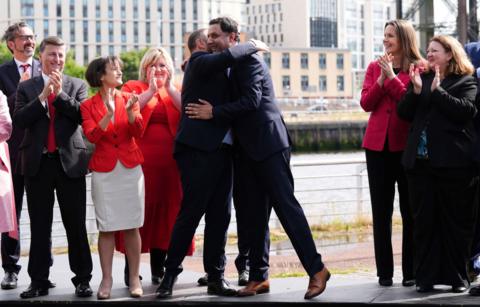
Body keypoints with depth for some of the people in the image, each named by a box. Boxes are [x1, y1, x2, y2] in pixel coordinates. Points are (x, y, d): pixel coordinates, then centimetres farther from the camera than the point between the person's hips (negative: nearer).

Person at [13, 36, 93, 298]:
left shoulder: (77, 85, 7)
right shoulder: (27, 87, 8)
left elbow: (83, 116, -7)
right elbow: (19, 119, -5)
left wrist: (60, 93, -15)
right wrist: (43, 96, -14)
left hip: (70, 161, -1)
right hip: (37, 163, 1)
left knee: (76, 224, 2)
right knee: (39, 226, 6)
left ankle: (82, 279, 7)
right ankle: (39, 281, 10)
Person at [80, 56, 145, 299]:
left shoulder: (128, 99, 7)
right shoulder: (88, 106, 2)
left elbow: (138, 132, -2)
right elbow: (92, 135, -10)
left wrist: (130, 112, -19)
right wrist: (109, 114, -23)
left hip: (130, 168, 1)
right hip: (104, 171, -1)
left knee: (132, 226, 1)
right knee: (106, 227, -1)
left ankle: (134, 278, 6)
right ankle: (106, 279, 5)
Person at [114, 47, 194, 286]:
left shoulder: (176, 91, 17)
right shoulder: (132, 87, 9)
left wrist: (169, 88, -9)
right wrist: (150, 91, -12)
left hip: (169, 161, 3)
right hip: (139, 160, -3)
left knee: (166, 209, 2)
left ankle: (159, 268, 11)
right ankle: (130, 268, -2)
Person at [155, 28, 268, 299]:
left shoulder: (212, 68, 23)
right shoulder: (200, 62, -5)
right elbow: (227, 56, -22)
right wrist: (253, 45, -7)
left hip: (220, 150, 9)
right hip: (200, 150, -9)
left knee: (220, 216, 6)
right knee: (191, 213, -6)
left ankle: (216, 277, 10)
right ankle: (170, 274, 3)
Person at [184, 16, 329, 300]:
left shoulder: (249, 59, -10)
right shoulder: (229, 65, 17)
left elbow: (251, 100, -20)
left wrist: (213, 112, -18)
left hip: (269, 143, -9)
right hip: (251, 149, 9)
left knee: (285, 204, -10)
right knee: (256, 213, 8)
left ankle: (316, 269, -7)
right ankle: (259, 277, 12)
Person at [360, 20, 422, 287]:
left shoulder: (418, 68, 0)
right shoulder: (375, 67, 11)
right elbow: (366, 103, 2)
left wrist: (392, 76, -13)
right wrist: (381, 79, -10)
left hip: (406, 144, -4)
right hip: (378, 145, 4)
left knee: (410, 210, 2)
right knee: (381, 210, 4)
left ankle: (411, 271, 6)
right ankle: (385, 272, 8)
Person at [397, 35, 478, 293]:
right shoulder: (420, 79, 17)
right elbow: (404, 112, 8)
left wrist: (437, 91, -13)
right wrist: (416, 90, -7)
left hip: (453, 162, -4)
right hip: (420, 162, 4)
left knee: (456, 221, 2)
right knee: (423, 221, 4)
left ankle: (457, 277, 10)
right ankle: (426, 277, 8)